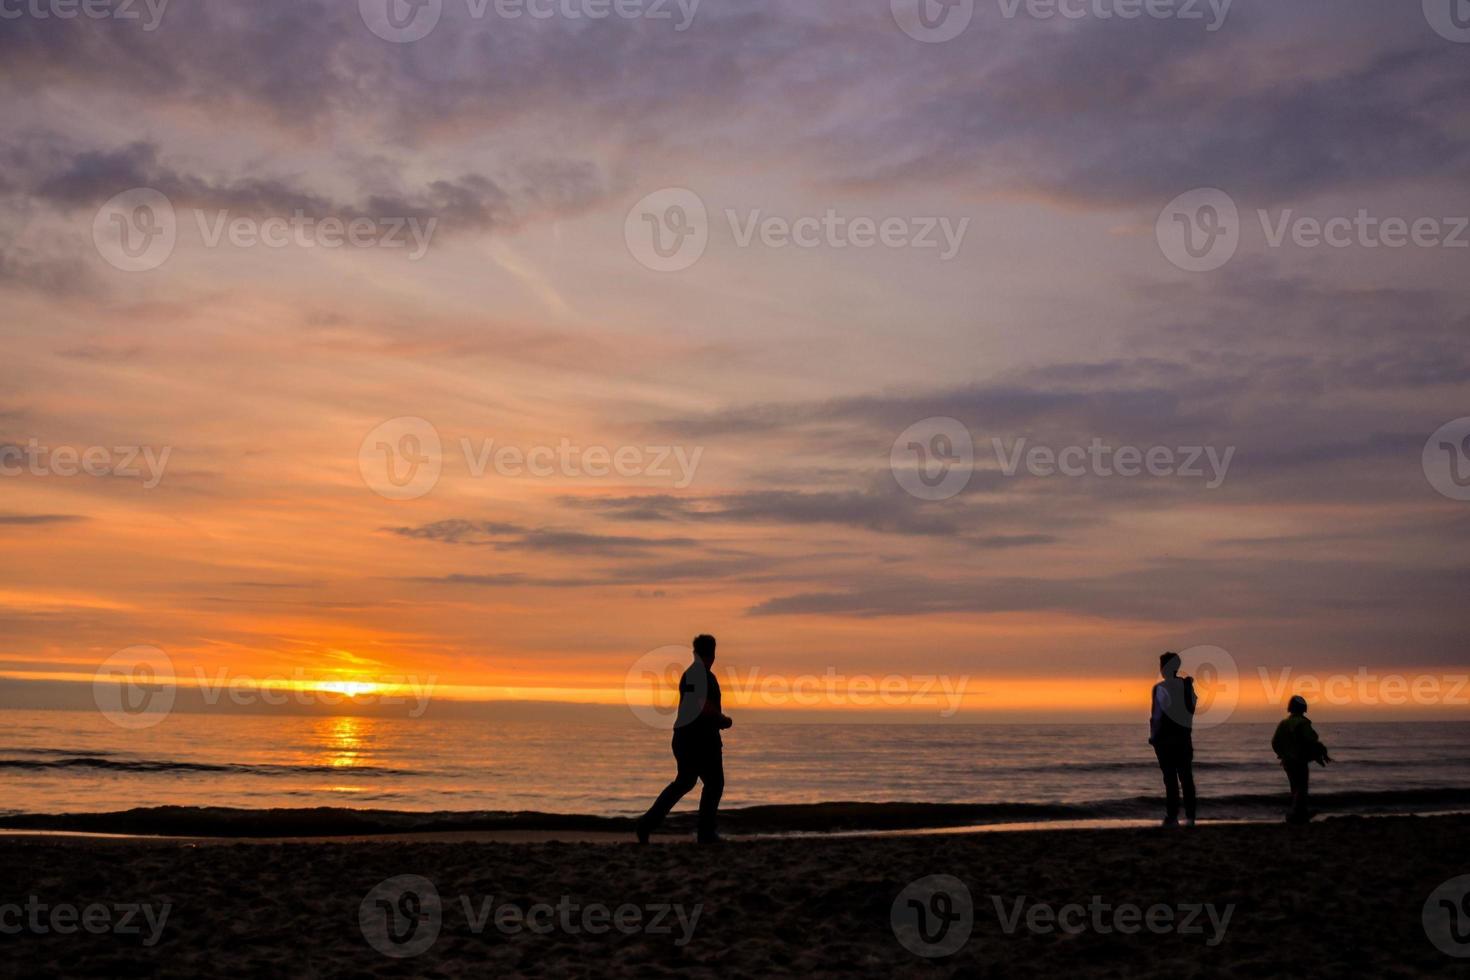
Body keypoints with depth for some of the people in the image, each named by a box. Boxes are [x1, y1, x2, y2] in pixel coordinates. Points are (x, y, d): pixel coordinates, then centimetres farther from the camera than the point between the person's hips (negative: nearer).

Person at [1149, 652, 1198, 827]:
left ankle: (1172, 816, -4)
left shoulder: (1160, 688, -12)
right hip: (1184, 736, 5)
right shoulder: (1187, 685, 6)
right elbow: (1192, 706, 9)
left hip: (1165, 737, -5)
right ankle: (1190, 816, 7)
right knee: (1186, 777, 8)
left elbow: (1157, 714, -12)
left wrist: (1153, 736, -4)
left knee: (1170, 778, -3)